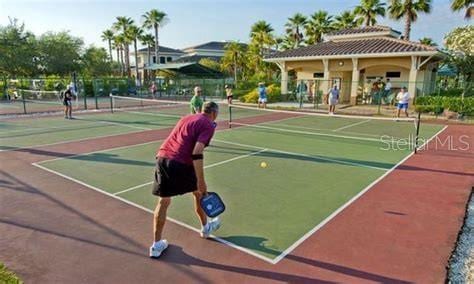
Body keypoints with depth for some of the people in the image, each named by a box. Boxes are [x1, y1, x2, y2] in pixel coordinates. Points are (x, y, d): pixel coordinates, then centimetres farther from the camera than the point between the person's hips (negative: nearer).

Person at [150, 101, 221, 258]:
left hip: (162, 157, 6)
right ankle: (205, 228, 44)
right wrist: (201, 182, -13)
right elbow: (197, 153, -14)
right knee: (199, 192, 22)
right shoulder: (208, 125, -1)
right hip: (181, 163, -5)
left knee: (163, 201, 17)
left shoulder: (186, 118, 21)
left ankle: (156, 245, 22)